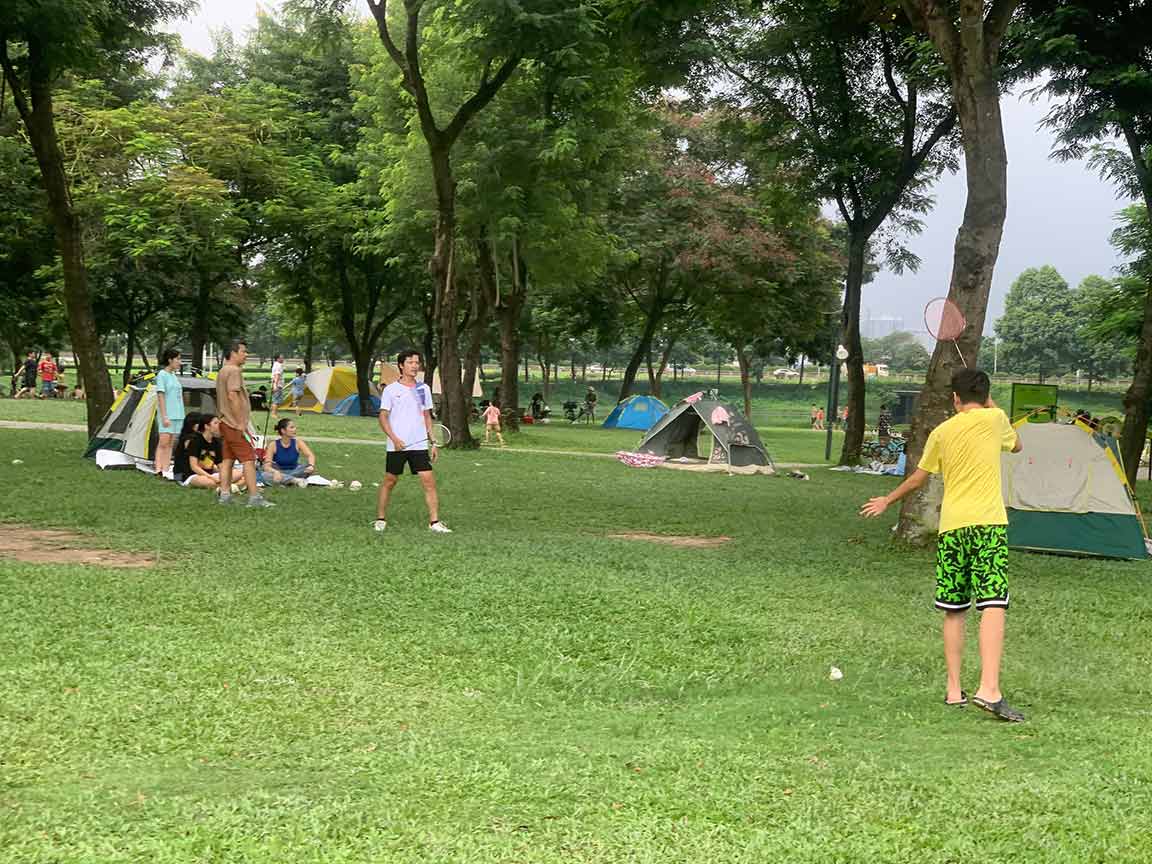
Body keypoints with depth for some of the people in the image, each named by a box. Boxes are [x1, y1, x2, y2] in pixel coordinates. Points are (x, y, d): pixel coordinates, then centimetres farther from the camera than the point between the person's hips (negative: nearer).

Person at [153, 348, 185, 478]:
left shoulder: (174, 376, 16)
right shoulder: (162, 375, -6)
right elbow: (160, 396, -11)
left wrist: (181, 414, 17)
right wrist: (164, 416, -17)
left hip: (177, 415, 7)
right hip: (167, 416, -7)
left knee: (170, 444, 5)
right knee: (163, 443, -10)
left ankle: (166, 470, 5)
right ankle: (159, 470, -11)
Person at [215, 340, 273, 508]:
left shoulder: (223, 371, 18)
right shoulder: (234, 371, -15)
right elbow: (233, 396, -24)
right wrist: (241, 423, -22)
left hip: (226, 423, 10)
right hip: (236, 425, -10)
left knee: (227, 459, 10)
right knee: (249, 459, -9)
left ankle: (224, 494, 11)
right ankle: (254, 497, -11)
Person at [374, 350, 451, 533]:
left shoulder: (423, 389, 10)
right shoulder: (391, 390, -1)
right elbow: (383, 417, -3)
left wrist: (432, 442, 10)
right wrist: (395, 439, -16)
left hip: (419, 445, 3)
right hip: (397, 446, -3)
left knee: (429, 481, -6)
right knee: (389, 482, 5)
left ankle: (434, 521, -5)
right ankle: (381, 519, 19)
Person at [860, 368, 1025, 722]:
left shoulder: (941, 432, 11)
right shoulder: (995, 419, 3)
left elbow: (919, 478, 22)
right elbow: (1016, 445, 24)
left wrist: (887, 501, 38)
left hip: (951, 527, 3)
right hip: (988, 523, -3)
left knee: (953, 611, 12)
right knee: (993, 606, -10)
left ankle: (954, 690, 15)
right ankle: (989, 690, -24)